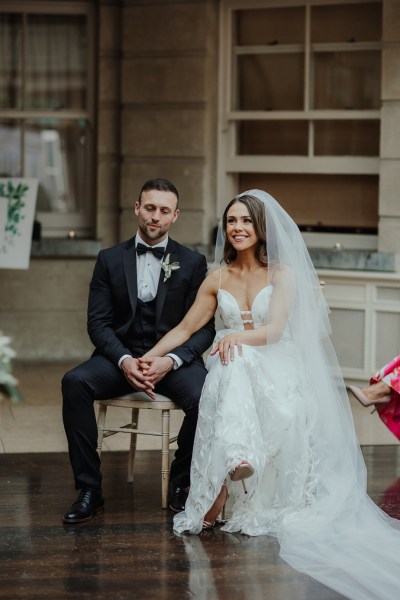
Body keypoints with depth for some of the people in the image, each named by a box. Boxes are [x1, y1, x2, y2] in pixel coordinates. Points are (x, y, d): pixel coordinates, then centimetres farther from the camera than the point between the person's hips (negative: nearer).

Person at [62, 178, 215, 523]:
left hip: (174, 358, -1)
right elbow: (98, 322, 1)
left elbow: (204, 327, 1)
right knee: (75, 382, -29)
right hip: (121, 357, 1)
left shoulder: (193, 263, 5)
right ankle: (89, 489, -22)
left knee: (204, 398, -32)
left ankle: (181, 485, -6)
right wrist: (125, 361, -18)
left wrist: (170, 361, -18)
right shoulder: (110, 259, 7)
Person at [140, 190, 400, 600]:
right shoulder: (218, 278, 14)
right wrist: (151, 355, 1)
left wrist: (238, 337, -30)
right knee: (233, 368, -37)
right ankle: (236, 457, -57)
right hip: (232, 372, 2)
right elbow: (186, 328, 16)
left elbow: (274, 330, -10)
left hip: (277, 369, -1)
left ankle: (219, 495, -47)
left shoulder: (283, 273, 3)